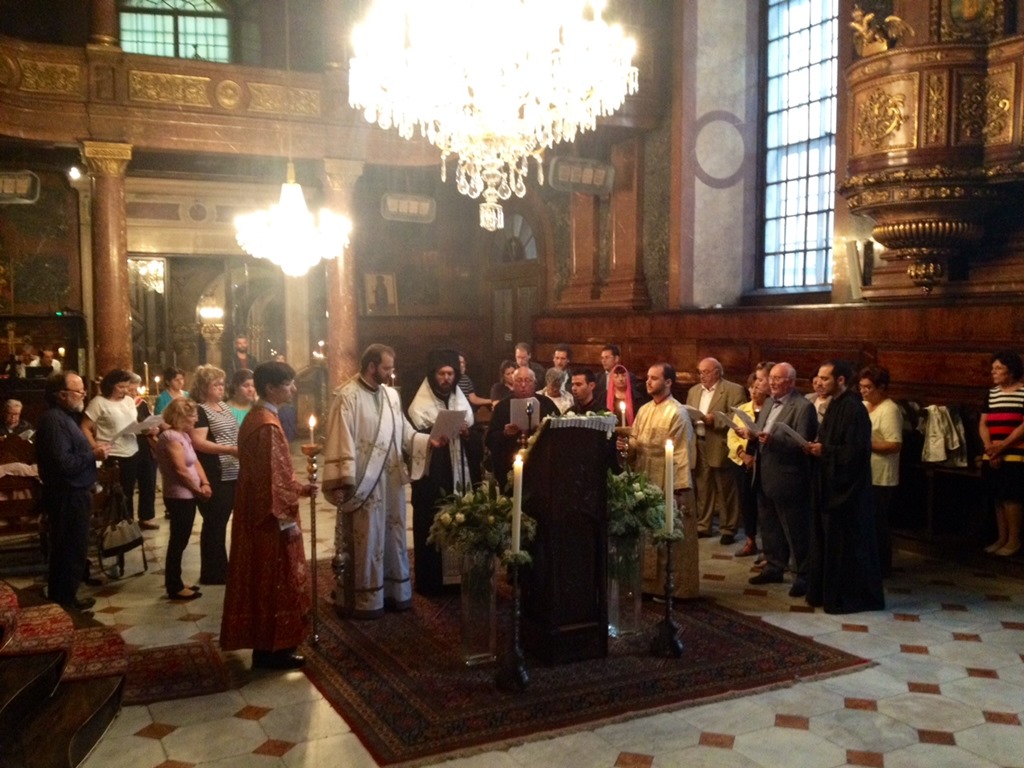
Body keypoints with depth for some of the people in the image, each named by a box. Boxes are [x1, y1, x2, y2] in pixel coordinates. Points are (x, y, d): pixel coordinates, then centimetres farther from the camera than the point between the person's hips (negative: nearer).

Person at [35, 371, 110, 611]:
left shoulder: (63, 417, 13)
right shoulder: (54, 420, -22)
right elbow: (62, 463, -29)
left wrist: (90, 448, 6)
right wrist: (93, 455, -19)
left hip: (73, 493, 11)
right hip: (67, 495, -11)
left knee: (68, 547, 19)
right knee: (71, 547, 0)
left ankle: (62, 594, 30)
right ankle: (65, 598, 12)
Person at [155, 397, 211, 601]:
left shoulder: (183, 435, 12)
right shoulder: (171, 436, -18)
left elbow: (195, 462, 11)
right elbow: (181, 470, -22)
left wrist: (205, 483, -5)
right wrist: (198, 489, -10)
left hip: (186, 496, 10)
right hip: (179, 497, -10)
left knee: (180, 541, 15)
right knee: (178, 542, -1)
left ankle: (175, 584, 24)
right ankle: (174, 587, 7)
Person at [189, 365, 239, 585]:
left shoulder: (224, 406, 14)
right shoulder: (199, 411, -12)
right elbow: (198, 442, -23)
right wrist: (230, 450, -27)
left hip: (231, 475, 8)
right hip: (213, 477, -8)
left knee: (221, 522, 15)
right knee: (214, 524, -1)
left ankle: (221, 569, 25)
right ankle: (212, 572, 9)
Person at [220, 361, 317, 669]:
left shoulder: (257, 417, 10)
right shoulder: (267, 426, -22)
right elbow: (272, 479, -23)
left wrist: (301, 488, 12)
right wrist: (288, 521, -19)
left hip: (258, 513, 10)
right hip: (270, 520, -10)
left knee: (266, 581, 17)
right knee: (274, 582, 1)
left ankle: (267, 644, 28)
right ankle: (272, 649, 12)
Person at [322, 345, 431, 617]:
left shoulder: (391, 395, 9)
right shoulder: (348, 397, -13)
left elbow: (404, 434, 10)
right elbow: (340, 442, -16)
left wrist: (429, 441, -7)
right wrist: (343, 482, -19)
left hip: (392, 481, 7)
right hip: (363, 482, -7)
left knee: (392, 537, 15)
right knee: (365, 541, 3)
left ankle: (394, 591, 29)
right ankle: (363, 599, 15)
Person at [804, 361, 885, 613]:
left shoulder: (854, 408, -18)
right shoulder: (834, 405, 12)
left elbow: (855, 450, -24)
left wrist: (824, 451, -17)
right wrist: (816, 447, 1)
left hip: (847, 489, -10)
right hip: (831, 485, 10)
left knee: (847, 546, -1)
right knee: (827, 543, 14)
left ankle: (851, 597, 10)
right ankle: (828, 592, 24)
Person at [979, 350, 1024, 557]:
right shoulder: (992, 393, 13)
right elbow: (983, 423, 10)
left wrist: (1002, 446, -15)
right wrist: (989, 446, -6)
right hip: (992, 456, 6)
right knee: (998, 498, 9)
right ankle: (1002, 538, 17)